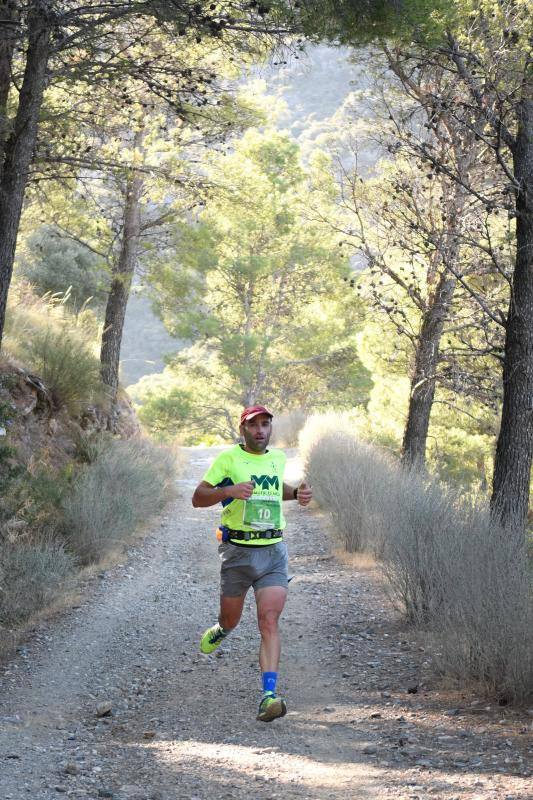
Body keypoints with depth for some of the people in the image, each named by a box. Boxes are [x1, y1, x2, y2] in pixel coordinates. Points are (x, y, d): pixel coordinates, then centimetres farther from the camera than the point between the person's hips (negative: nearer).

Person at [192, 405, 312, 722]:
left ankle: (270, 696, -19)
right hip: (237, 550, -2)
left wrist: (297, 493, 12)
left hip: (274, 551, 2)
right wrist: (229, 490, -24)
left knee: (269, 622, -13)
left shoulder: (279, 457, 11)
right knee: (231, 619, 14)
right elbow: (198, 498, -7)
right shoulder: (228, 458, -5)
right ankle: (220, 631, 53)